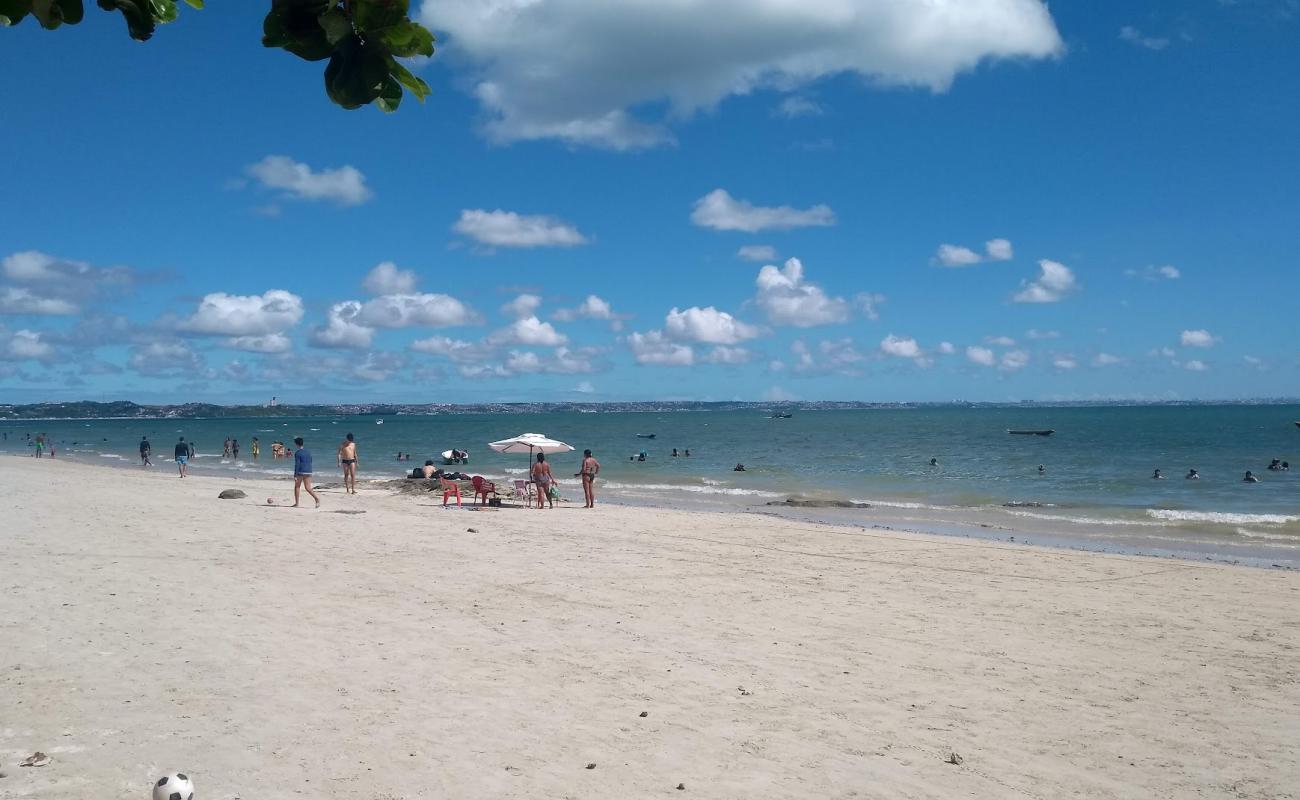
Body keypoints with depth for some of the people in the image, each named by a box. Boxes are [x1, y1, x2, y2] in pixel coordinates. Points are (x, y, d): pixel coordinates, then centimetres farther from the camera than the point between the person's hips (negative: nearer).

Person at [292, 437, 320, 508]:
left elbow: (297, 464, -14)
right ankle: (316, 498, -22)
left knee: (297, 487, 11)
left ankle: (296, 503, 13)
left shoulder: (297, 453, -8)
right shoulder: (308, 451, 13)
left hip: (300, 472, -5)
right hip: (308, 472, 5)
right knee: (308, 488, 2)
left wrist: (295, 475, -15)